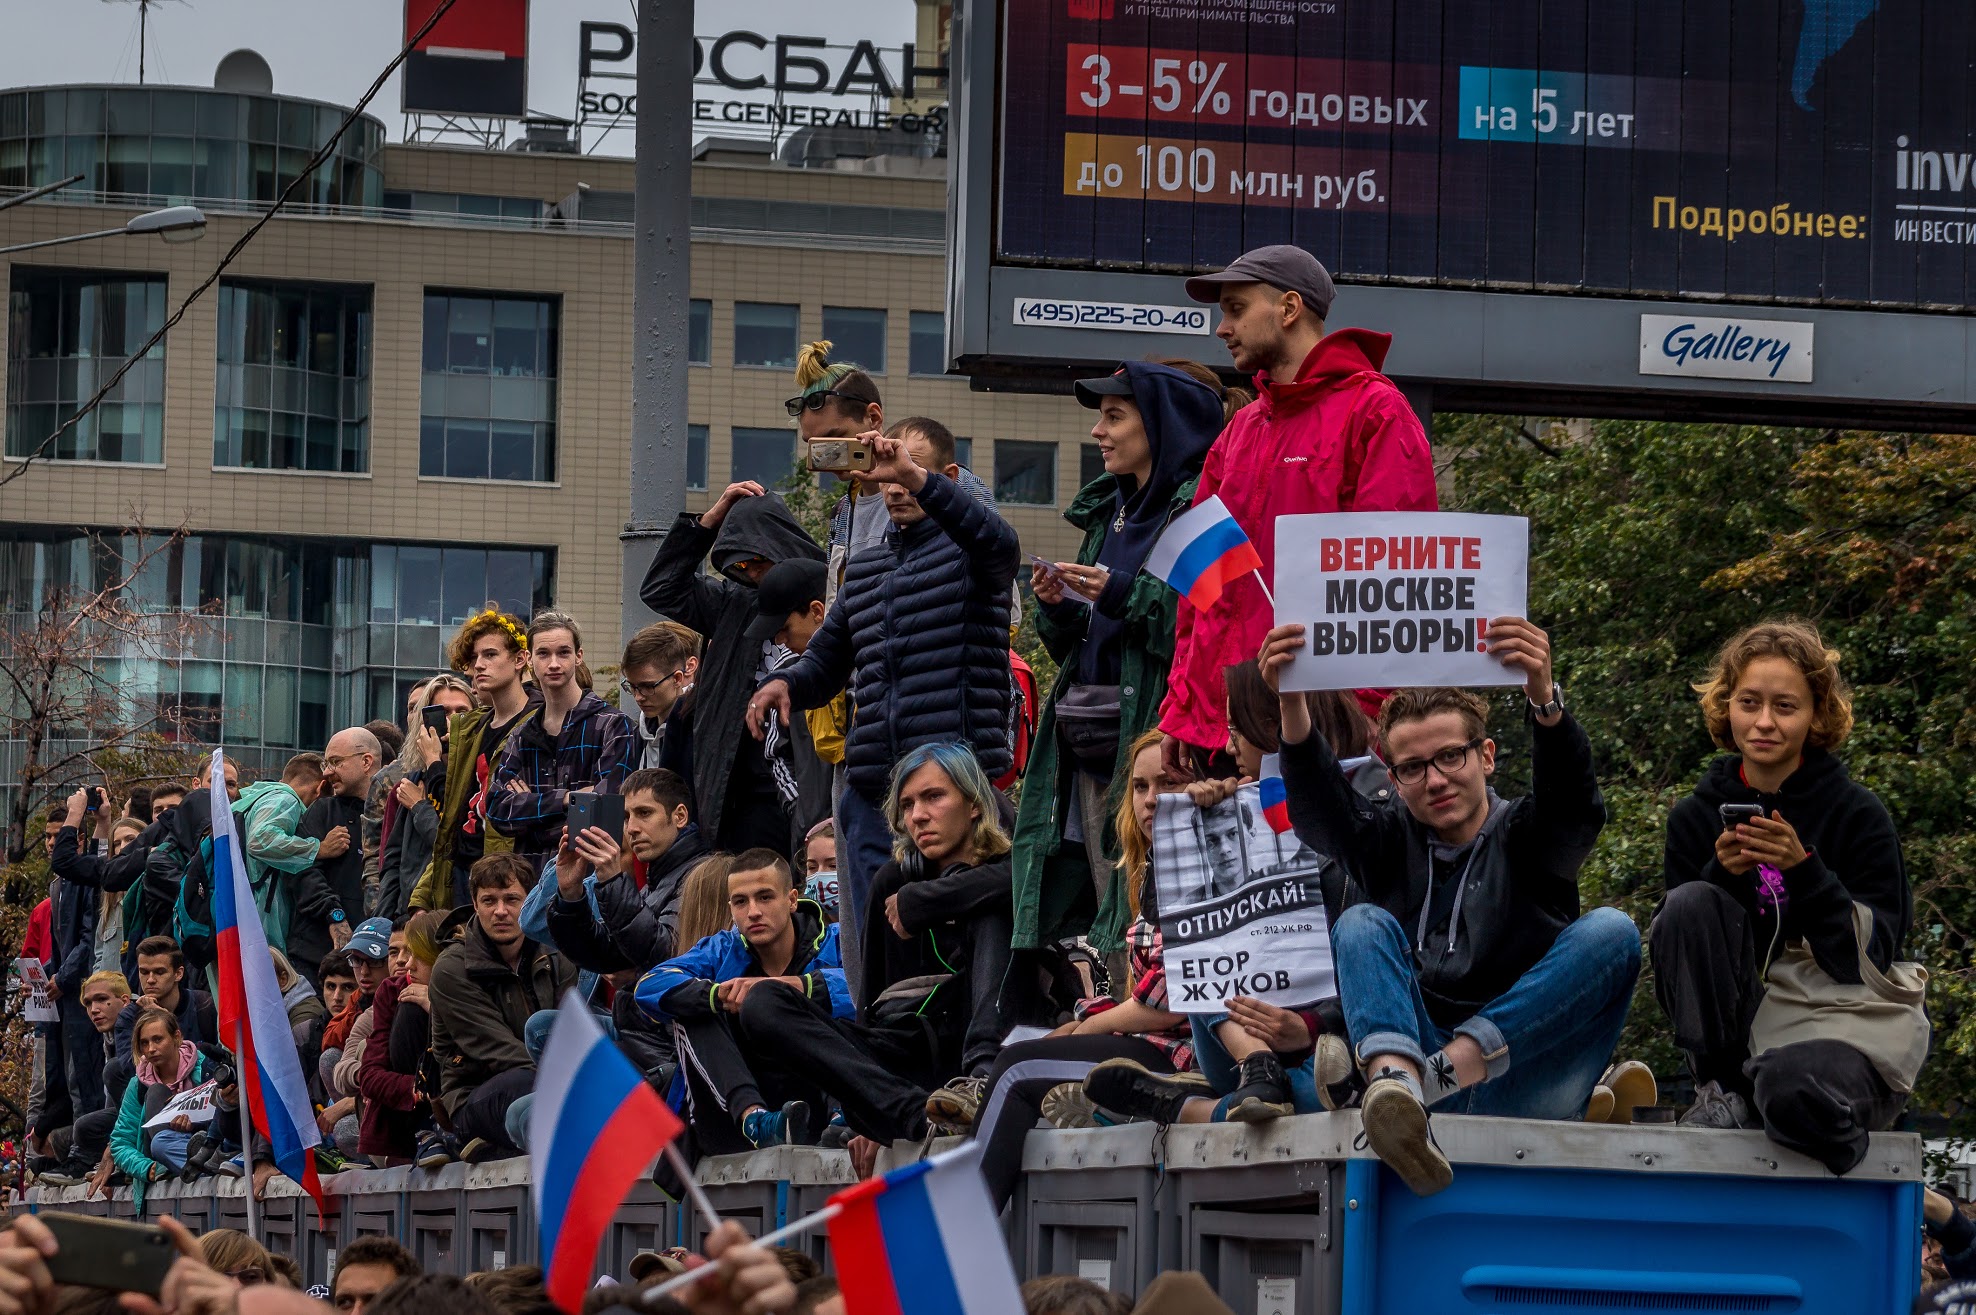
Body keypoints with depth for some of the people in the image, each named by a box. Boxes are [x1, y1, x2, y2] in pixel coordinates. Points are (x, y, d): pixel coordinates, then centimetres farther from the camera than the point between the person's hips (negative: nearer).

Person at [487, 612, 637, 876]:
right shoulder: (521, 738, 16)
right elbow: (498, 812, 2)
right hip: (531, 873, 5)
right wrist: (565, 798, -11)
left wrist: (530, 805, -4)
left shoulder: (613, 726, -1)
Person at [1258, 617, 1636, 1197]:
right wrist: (1291, 702, -23)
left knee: (1611, 931, -19)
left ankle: (1436, 1072, -34)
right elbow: (1316, 807, -3)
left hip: (1520, 1089, -2)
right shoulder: (1391, 843, 17)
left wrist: (1543, 697, -34)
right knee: (1362, 925, -14)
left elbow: (1573, 800, -12)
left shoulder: (1524, 837, 11)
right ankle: (1397, 1086, -45)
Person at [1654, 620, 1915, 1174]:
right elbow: (1675, 956, 1)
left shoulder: (1857, 813, -2)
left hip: (1843, 1034, -3)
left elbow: (1873, 959, -8)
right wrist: (1722, 877, -16)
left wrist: (1806, 871, -22)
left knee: (1791, 1088, -39)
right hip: (1738, 1038, 3)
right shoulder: (1695, 817, 7)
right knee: (1692, 903, -21)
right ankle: (1724, 1093, -13)